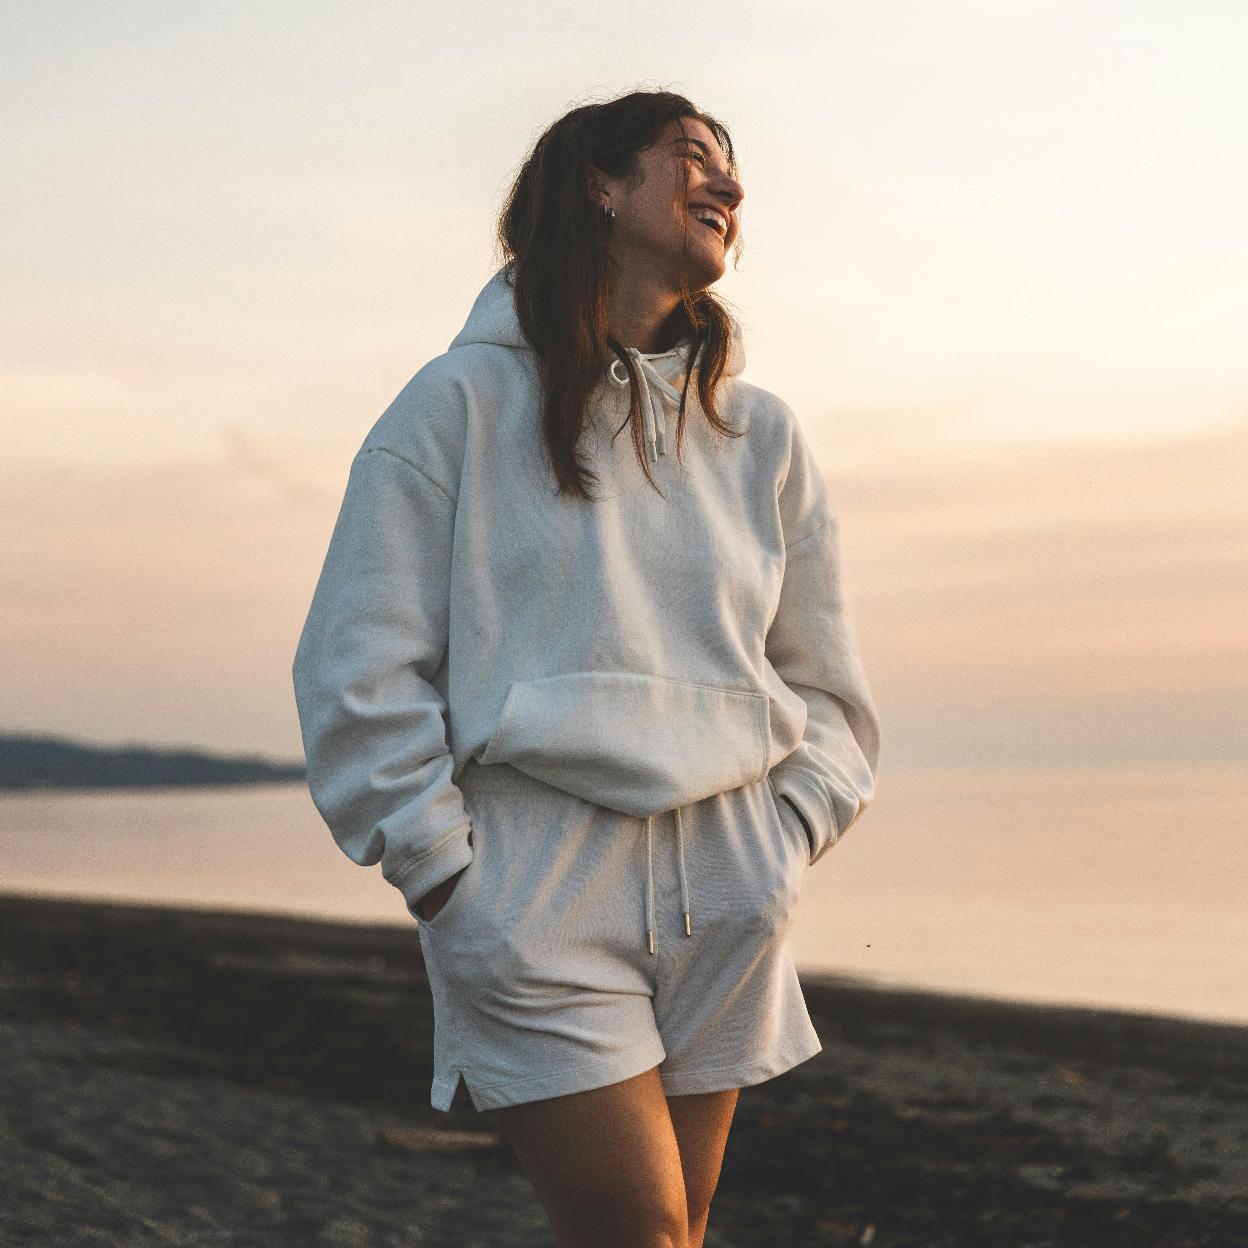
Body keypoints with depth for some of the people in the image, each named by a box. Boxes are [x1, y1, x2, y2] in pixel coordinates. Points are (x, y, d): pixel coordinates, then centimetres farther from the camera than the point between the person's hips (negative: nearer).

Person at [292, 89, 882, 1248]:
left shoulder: (762, 435, 13)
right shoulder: (463, 401, 1)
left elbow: (825, 690, 18)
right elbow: (361, 672, -3)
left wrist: (778, 854, 3)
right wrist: (448, 883, -9)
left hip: (722, 897, 4)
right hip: (534, 887, -4)